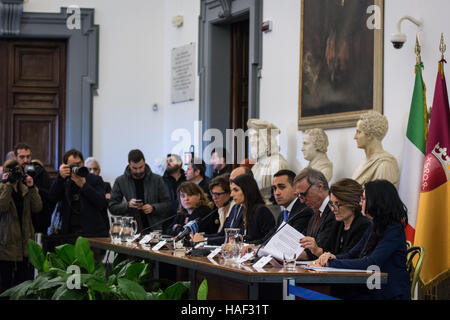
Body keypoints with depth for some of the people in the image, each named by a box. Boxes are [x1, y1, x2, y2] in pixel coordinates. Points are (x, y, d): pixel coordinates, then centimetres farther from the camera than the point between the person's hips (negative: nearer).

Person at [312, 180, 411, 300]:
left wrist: (333, 263, -20)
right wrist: (333, 257, -7)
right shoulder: (374, 228, 16)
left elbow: (371, 263, -22)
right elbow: (352, 254, 15)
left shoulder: (394, 230, -13)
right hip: (370, 291, 8)